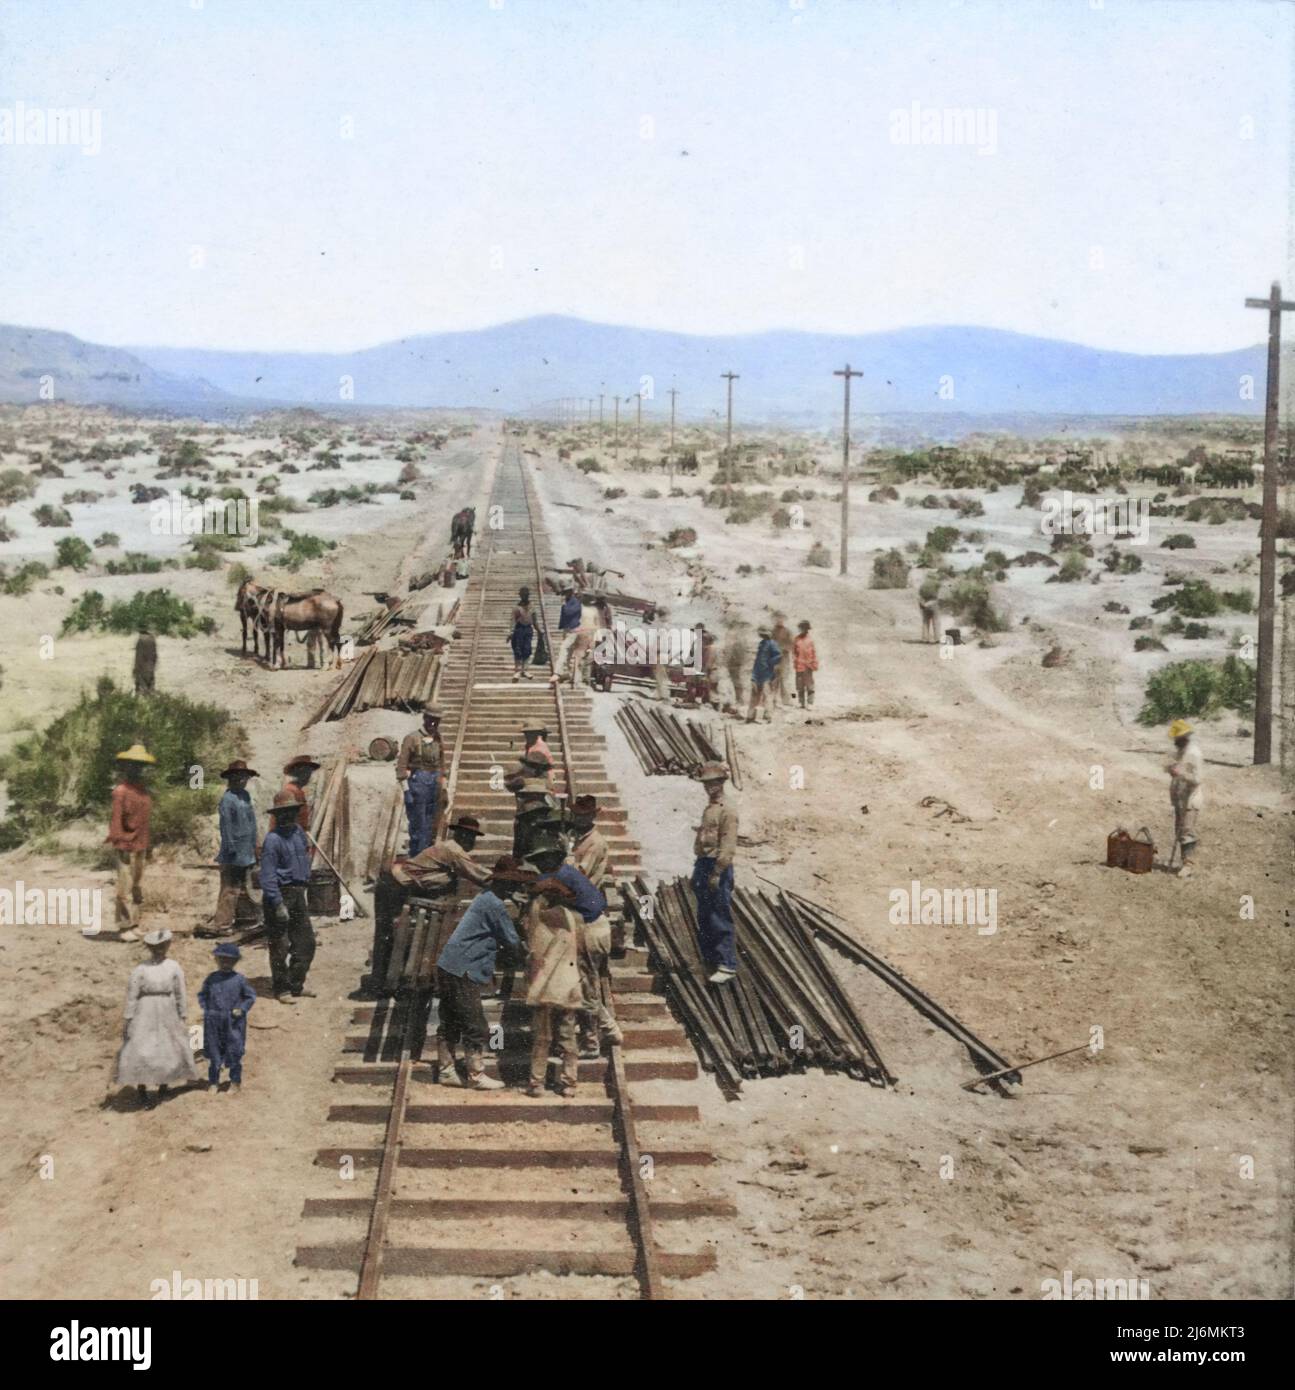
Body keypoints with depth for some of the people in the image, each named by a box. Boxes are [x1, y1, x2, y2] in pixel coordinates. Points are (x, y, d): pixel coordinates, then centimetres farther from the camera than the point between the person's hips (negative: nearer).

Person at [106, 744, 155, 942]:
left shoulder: (142, 788, 14)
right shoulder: (121, 790, -10)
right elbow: (116, 819, -13)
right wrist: (121, 845, -17)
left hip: (140, 846, 8)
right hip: (127, 846, -8)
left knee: (138, 887, 12)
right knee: (125, 887, -7)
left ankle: (134, 925, 20)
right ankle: (124, 927, -4)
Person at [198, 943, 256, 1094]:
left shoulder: (239, 979, -5)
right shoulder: (211, 978, 1)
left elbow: (250, 996, 3)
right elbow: (202, 995, 13)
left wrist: (242, 1009, -9)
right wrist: (206, 1009, 1)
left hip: (234, 1023, -2)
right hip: (213, 1022, 2)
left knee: (234, 1052, 4)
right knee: (213, 1052, 9)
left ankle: (235, 1082, 19)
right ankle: (213, 1082, 21)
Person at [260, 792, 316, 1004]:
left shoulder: (298, 832, 8)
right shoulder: (273, 839, -16)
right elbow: (268, 876, -19)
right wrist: (278, 904, -22)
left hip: (298, 893, 8)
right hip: (280, 893, -8)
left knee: (305, 941, 12)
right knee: (280, 946, 0)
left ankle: (296, 985, 23)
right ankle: (282, 989, 10)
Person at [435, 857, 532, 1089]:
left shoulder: (485, 898, 14)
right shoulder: (495, 906, -16)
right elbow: (512, 942, -9)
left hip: (448, 966, 10)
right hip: (463, 973, -10)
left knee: (450, 1024, 15)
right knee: (475, 1027, -2)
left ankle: (446, 1071, 21)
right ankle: (476, 1076, 4)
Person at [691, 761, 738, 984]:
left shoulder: (727, 812, -12)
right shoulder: (708, 810, 16)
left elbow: (728, 847, -18)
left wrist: (716, 873, -22)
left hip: (718, 867, -10)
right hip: (703, 865, 10)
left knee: (720, 919, -8)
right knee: (704, 918, 15)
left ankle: (727, 965, -6)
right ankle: (710, 958, 26)